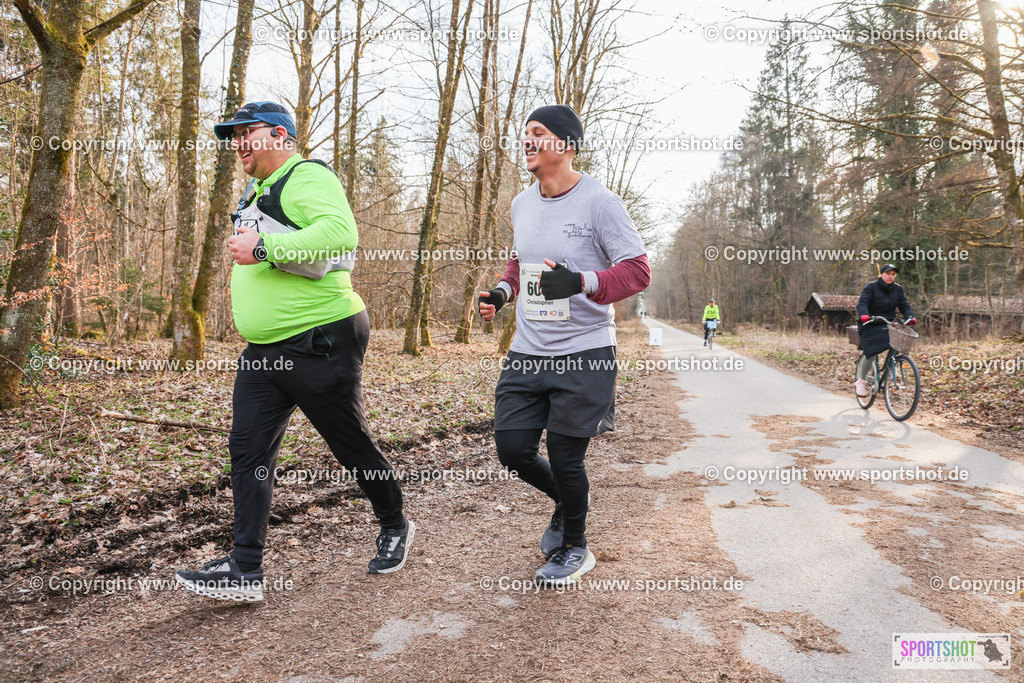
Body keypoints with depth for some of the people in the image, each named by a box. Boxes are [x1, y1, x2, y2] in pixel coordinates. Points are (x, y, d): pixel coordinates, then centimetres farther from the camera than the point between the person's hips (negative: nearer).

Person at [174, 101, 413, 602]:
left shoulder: (309, 177, -10)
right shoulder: (256, 195, 20)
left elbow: (340, 233, -30)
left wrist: (263, 246, -28)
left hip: (320, 344, -9)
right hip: (263, 353, 9)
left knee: (352, 446, 5)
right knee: (248, 451, 3)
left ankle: (395, 528, 28)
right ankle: (244, 570, 10)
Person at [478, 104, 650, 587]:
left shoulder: (599, 202, -9)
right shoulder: (521, 204, 11)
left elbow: (638, 271, -11)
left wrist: (580, 282, -27)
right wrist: (502, 291, 6)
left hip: (584, 353, -6)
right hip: (526, 353, 6)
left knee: (564, 458, 0)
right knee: (512, 448, 4)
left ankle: (575, 548, 28)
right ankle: (568, 502, 36)